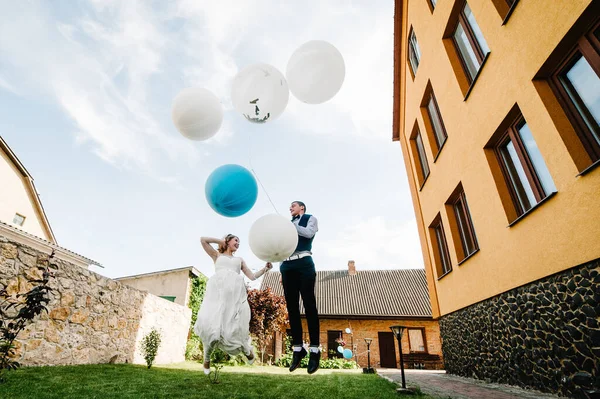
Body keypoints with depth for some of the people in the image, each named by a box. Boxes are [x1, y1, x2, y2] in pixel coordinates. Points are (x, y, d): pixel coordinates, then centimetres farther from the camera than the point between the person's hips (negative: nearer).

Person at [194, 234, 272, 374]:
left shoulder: (239, 259, 31)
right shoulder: (217, 255, 26)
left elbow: (252, 276, 22)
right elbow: (203, 240, 16)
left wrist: (265, 269, 8)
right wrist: (221, 241, 23)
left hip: (235, 292, 1)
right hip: (217, 290, -1)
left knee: (235, 326, -9)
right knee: (210, 323, -15)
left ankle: (246, 349, 23)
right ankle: (207, 357, 13)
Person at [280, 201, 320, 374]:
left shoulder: (310, 219, 14)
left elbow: (309, 233, -9)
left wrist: (290, 224, -1)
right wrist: (282, 270, 12)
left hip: (304, 263, -5)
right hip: (288, 266, 5)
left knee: (309, 305, -7)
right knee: (292, 307, 1)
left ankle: (314, 350, -3)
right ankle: (297, 349, 7)